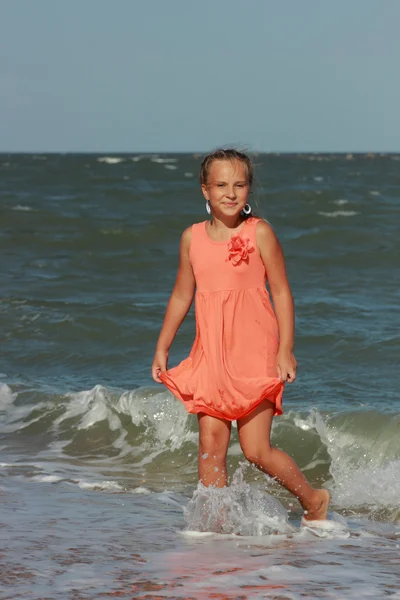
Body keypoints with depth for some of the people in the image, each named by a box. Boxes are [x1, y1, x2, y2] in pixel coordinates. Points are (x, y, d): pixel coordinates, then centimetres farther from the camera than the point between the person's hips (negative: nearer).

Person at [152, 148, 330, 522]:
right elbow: (181, 296, 17)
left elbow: (281, 292, -3)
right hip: (210, 354, 4)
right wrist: (161, 348, 18)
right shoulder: (193, 238, 7)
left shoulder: (258, 232, -4)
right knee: (210, 445, -2)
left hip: (255, 352, -4)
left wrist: (286, 350, -9)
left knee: (256, 449, -4)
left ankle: (313, 500, 18)